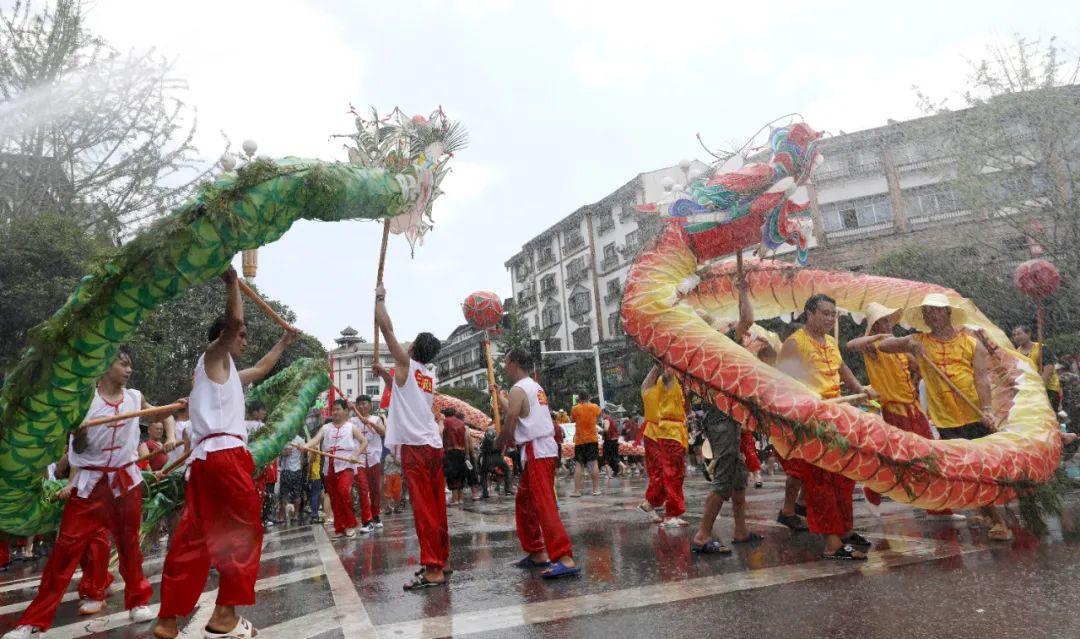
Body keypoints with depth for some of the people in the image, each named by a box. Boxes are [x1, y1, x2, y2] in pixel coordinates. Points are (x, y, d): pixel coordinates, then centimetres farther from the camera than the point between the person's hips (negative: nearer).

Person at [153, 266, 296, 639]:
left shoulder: (228, 373, 28)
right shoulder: (213, 358, 3)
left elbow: (262, 368, 45)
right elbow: (233, 321, -14)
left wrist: (283, 344, 54)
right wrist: (232, 282, -4)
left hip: (208, 459, 10)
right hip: (223, 457, -10)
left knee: (192, 538, 7)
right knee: (244, 530, -4)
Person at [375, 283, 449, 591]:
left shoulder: (406, 364, -2)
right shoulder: (430, 376, 18)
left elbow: (387, 328, -2)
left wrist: (379, 298, 11)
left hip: (415, 447, -8)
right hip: (434, 445, 8)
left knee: (423, 508, -9)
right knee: (437, 507, 12)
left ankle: (433, 570, -9)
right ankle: (440, 560, 21)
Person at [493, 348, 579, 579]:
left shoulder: (518, 389, -11)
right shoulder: (535, 387, 18)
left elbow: (509, 426, -13)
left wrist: (498, 442, 8)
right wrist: (498, 396, 38)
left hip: (536, 451, -10)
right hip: (545, 447, 10)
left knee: (544, 506, -13)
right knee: (524, 503, 18)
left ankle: (565, 559, -18)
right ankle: (537, 553, 23)